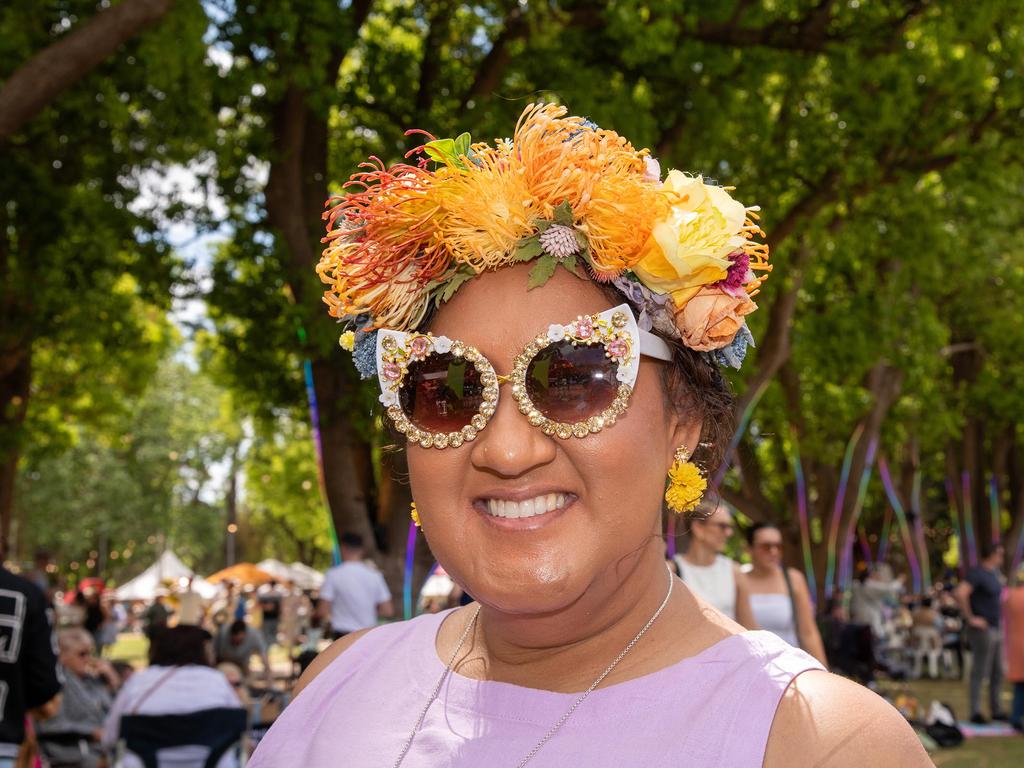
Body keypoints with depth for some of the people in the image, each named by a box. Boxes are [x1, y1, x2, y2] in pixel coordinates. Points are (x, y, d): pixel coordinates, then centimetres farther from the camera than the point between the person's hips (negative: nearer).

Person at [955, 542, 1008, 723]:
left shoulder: (995, 572, 13)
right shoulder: (976, 573, -16)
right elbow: (960, 593, -30)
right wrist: (970, 618, -23)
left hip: (997, 628, 9)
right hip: (982, 629, -9)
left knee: (997, 673, 13)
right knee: (979, 673, -4)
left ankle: (996, 710, 22)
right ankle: (975, 712, 1)